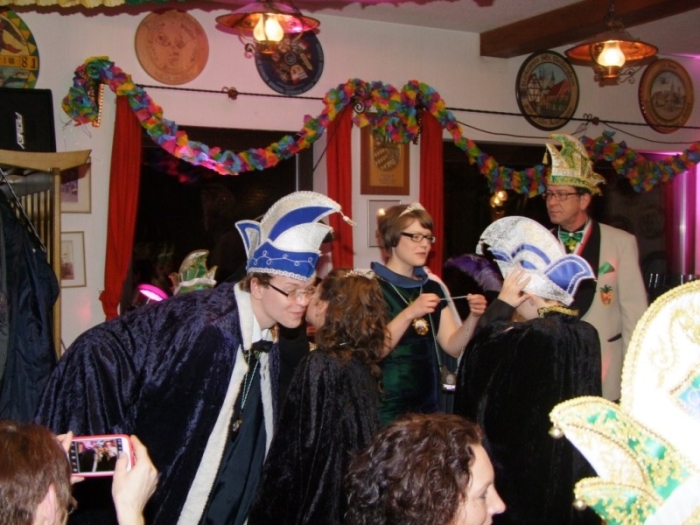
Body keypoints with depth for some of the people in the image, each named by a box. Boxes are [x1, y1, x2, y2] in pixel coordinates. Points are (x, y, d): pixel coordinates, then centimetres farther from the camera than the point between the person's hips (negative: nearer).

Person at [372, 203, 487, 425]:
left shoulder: (432, 286, 11)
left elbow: (453, 347, 5)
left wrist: (473, 317, -11)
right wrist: (409, 313, -27)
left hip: (428, 402, 6)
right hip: (387, 406, -6)